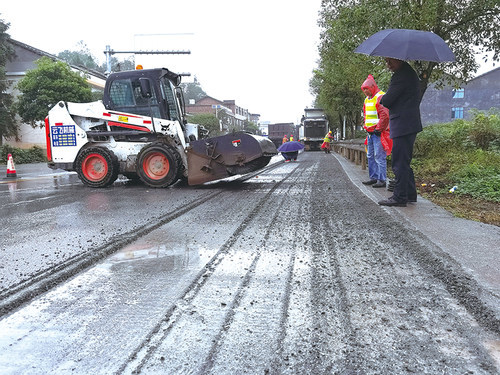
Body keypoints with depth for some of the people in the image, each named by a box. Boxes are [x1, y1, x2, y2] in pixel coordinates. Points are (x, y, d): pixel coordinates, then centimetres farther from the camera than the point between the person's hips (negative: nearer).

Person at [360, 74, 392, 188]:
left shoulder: (380, 97, -11)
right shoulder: (367, 99, 18)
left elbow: (385, 115, -19)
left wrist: (378, 129, -17)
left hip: (378, 133, -10)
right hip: (370, 133, 10)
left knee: (379, 157, -9)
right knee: (370, 156, 13)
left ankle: (382, 180, -6)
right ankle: (373, 177, 22)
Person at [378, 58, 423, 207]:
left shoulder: (401, 76, -15)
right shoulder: (410, 73, 19)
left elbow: (387, 101, -17)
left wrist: (381, 99, 5)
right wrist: (386, 99, 10)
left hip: (402, 126, -11)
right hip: (411, 124, 11)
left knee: (399, 163, -7)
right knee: (404, 162, 16)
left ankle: (399, 197, -3)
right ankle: (410, 194, 23)